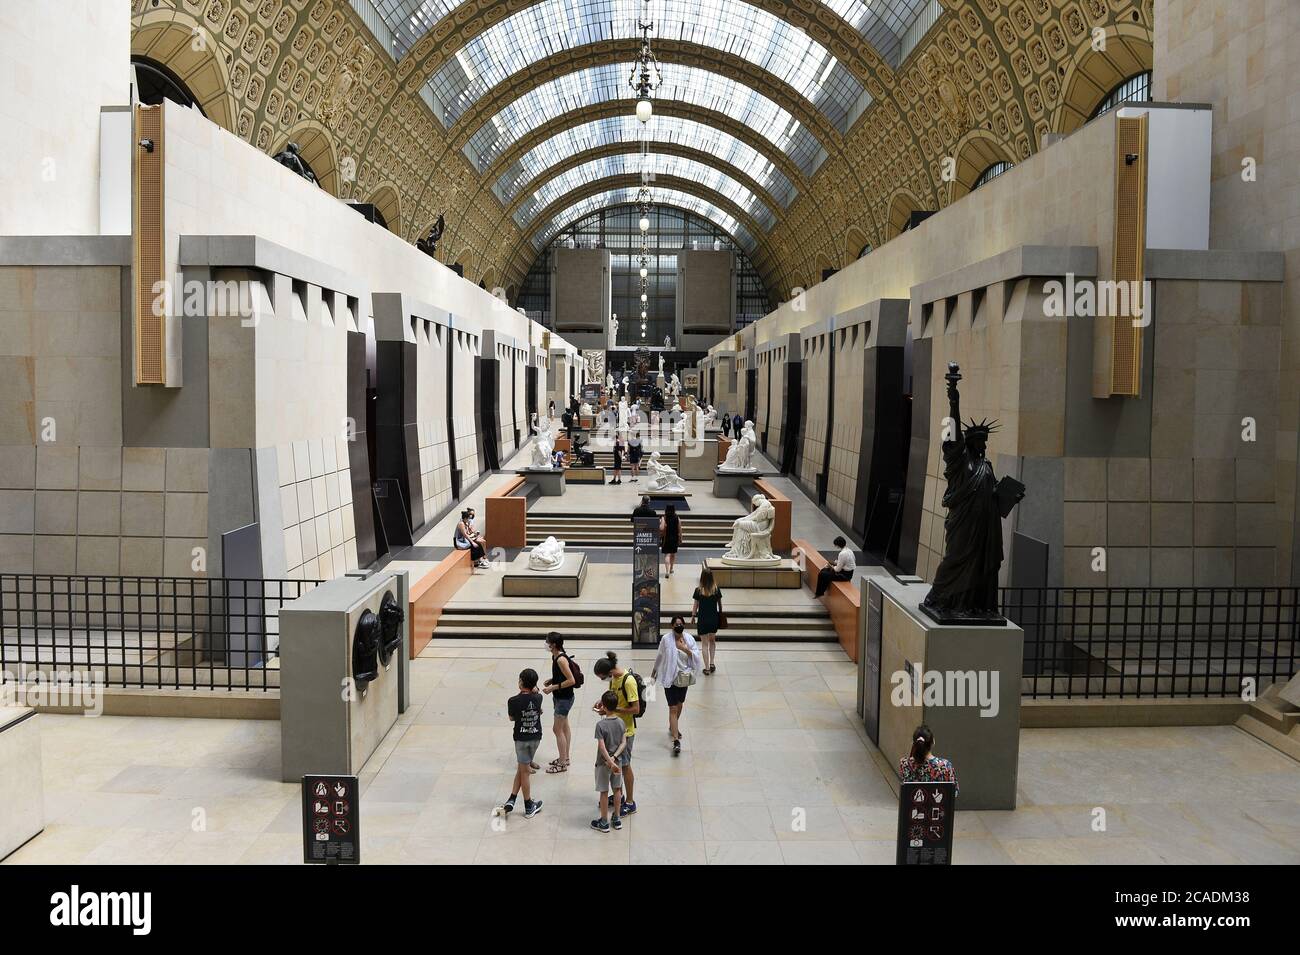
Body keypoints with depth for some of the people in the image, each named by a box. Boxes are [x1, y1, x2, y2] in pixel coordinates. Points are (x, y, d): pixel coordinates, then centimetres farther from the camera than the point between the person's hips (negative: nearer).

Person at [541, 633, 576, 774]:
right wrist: (550, 681, 1)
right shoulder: (555, 656, 3)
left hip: (564, 698, -10)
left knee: (557, 729, -2)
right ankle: (565, 758, 32)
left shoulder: (561, 659, -26)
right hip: (560, 697, 10)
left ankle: (562, 764, 8)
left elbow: (571, 680, -26)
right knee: (564, 727, 19)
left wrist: (553, 687, -24)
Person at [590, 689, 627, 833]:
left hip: (604, 762, -5)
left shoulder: (600, 724, -21)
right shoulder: (621, 722, -5)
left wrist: (611, 762, -20)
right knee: (617, 789, 16)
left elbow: (602, 746, -23)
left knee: (604, 792, 7)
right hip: (617, 761, 5)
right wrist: (615, 757, -11)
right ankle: (616, 819, 27)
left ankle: (604, 823, 19)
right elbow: (624, 742, -6)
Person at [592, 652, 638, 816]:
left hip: (626, 730, -8)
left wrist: (612, 709, -26)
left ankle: (630, 803, 18)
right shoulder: (614, 677, -1)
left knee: (624, 765, 4)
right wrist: (604, 701, -3)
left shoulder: (628, 681, -28)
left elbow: (636, 709, -25)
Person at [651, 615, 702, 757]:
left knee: (680, 704, 24)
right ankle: (676, 741, -9)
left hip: (684, 677, 5)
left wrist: (686, 650, -23)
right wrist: (654, 671, 13)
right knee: (673, 708, -8)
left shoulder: (689, 639, -5)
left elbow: (696, 656, -4)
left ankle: (673, 727, 50)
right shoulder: (666, 639, -14)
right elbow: (660, 656, 1)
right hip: (670, 677, -4)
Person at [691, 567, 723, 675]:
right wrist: (720, 614, 19)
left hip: (702, 619, -2)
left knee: (704, 643, 8)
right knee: (712, 641, 24)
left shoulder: (698, 590, -13)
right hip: (714, 618, 2)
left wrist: (693, 617, 10)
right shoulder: (716, 589, -9)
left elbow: (695, 605, -5)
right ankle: (712, 663, 19)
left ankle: (707, 668, 11)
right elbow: (720, 604, 2)